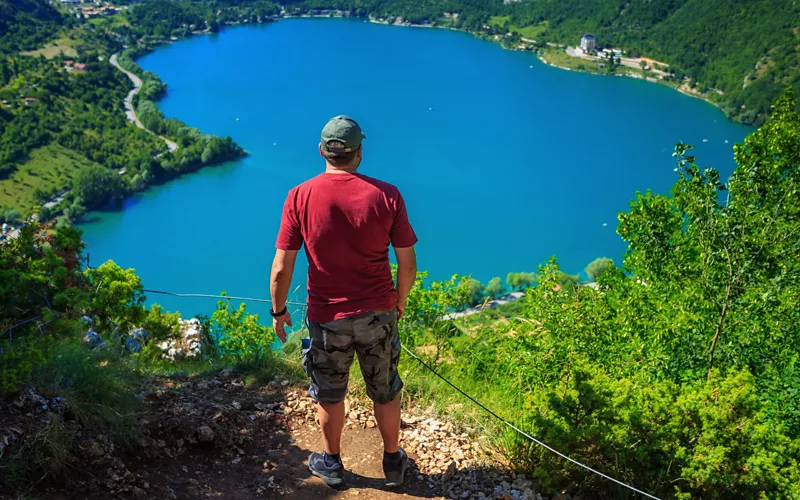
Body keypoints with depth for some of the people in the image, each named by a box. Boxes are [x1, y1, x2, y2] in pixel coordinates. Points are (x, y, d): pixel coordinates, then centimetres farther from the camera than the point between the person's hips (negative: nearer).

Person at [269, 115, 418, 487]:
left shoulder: (299, 198, -13)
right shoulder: (387, 195, -12)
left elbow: (281, 268, -10)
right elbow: (408, 264, -7)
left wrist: (278, 310, 7)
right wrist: (400, 300, 12)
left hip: (327, 317, 0)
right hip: (378, 313, 1)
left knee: (330, 394, 22)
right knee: (385, 393, 21)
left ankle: (331, 463, 42)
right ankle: (393, 461, 40)